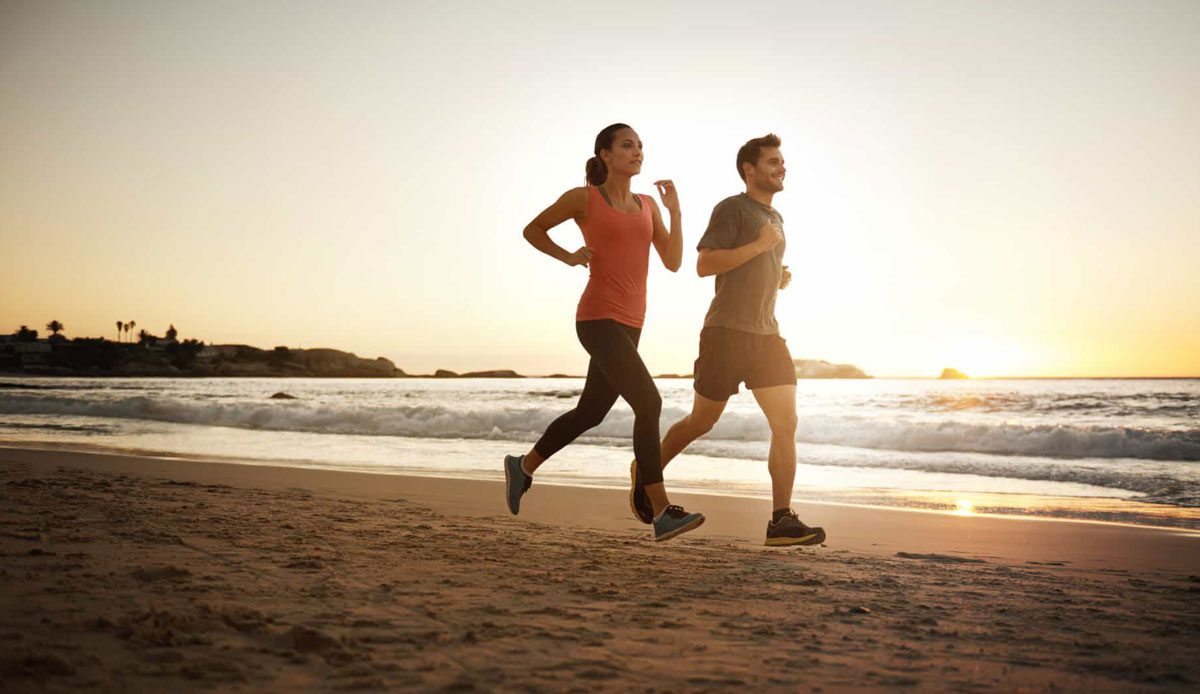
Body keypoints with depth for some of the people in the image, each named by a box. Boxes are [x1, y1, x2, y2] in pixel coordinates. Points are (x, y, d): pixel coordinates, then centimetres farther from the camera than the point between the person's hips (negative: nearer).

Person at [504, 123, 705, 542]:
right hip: (599, 319, -8)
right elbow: (532, 230, 12)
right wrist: (569, 257, -2)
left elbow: (673, 263, 8)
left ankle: (523, 466, 38)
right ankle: (662, 513, -19)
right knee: (649, 403, -21)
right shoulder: (582, 197, 0)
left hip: (628, 324, 8)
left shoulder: (647, 206, 16)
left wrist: (675, 210, -1)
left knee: (589, 414, 16)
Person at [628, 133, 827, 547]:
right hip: (727, 332, -7)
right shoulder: (732, 208, -4)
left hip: (767, 334, 7)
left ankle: (782, 521, -7)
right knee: (702, 422, 5)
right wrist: (760, 245, -16)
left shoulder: (776, 219, 21)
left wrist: (780, 278, 12)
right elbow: (704, 265, -15)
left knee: (786, 425, -8)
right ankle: (646, 471, 29)